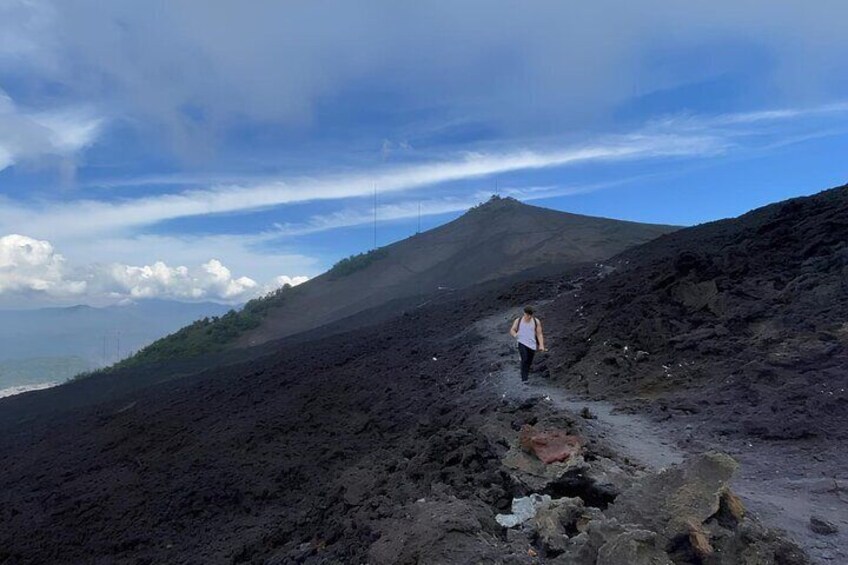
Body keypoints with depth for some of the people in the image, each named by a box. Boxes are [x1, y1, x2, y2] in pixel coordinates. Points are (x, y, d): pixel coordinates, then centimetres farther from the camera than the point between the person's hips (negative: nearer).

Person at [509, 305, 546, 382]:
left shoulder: (536, 321, 1)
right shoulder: (518, 320, 1)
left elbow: (539, 334, 0)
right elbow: (512, 330, 6)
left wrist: (541, 345, -12)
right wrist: (515, 334, -18)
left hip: (532, 345, 2)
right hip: (522, 343, -2)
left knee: (529, 362, 8)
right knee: (524, 360, -22)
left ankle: (526, 377, 27)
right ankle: (524, 379, -23)